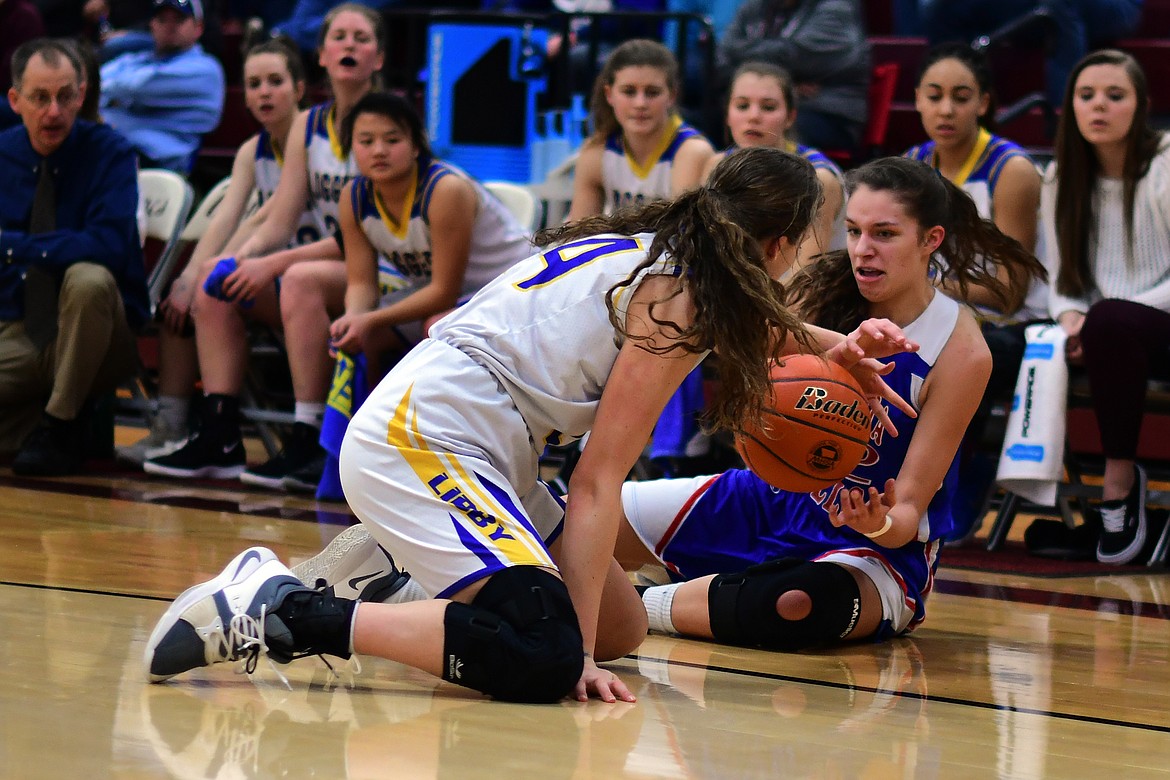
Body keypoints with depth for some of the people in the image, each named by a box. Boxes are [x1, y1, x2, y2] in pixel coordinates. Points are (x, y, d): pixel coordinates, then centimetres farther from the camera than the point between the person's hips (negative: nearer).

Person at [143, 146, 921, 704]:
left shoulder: (652, 250, 15)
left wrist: (834, 345, 26)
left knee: (622, 627, 12)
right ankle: (278, 611, -22)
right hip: (422, 438, -10)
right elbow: (598, 485, -13)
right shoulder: (679, 298, -10)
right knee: (543, 658, -27)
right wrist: (579, 651, -15)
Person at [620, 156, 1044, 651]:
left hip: (877, 551, -5)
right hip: (777, 501, 5)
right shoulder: (824, 292, -8)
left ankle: (634, 607, -20)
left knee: (801, 602, -41)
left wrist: (881, 525, -41)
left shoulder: (962, 352, -17)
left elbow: (909, 507, -15)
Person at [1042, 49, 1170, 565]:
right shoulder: (1061, 178, 11)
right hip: (1107, 340, 5)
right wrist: (1070, 317, -10)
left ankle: (1120, 476, -23)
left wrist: (1096, 322, -21)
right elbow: (1060, 278, 14)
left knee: (1111, 321, -38)